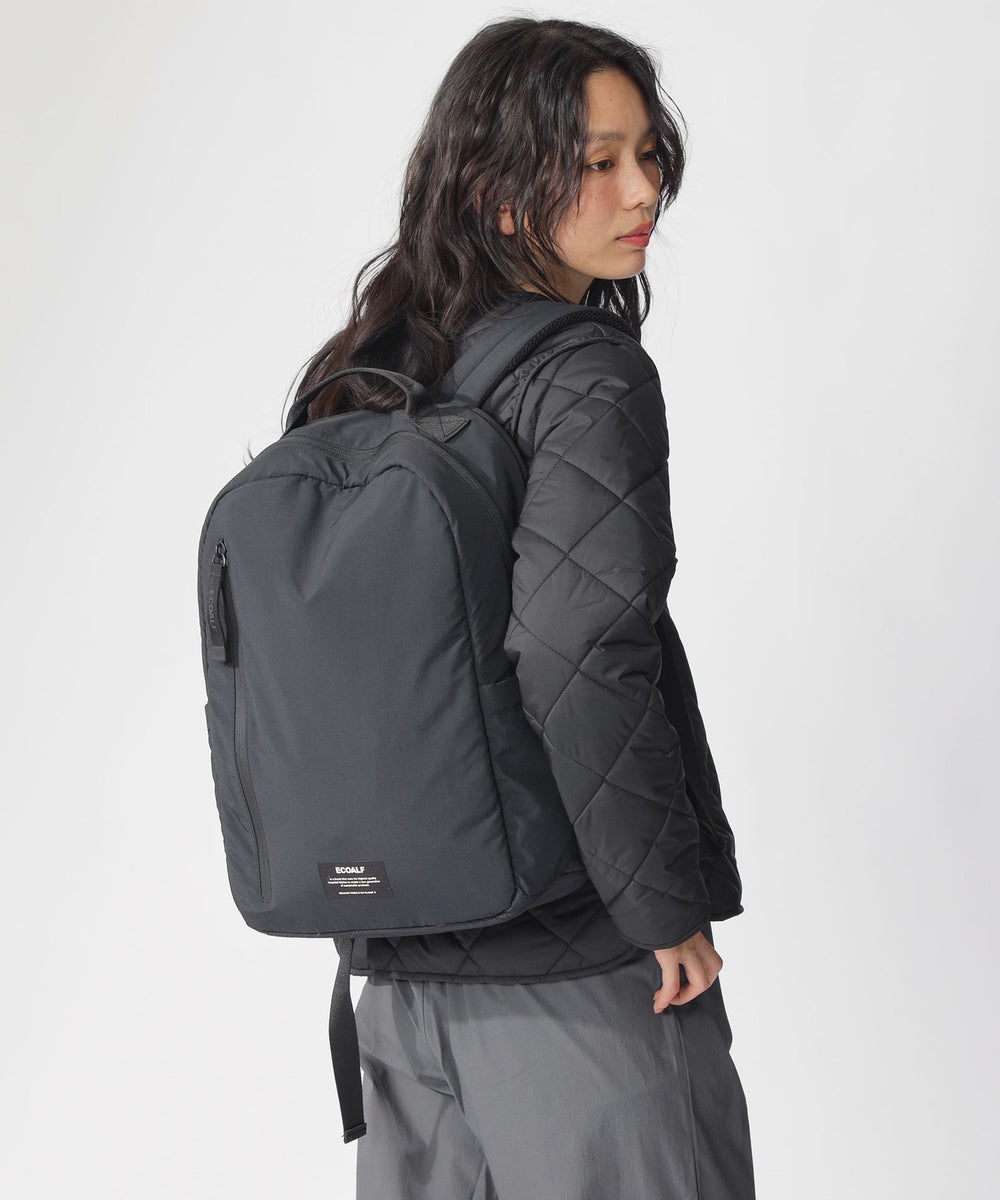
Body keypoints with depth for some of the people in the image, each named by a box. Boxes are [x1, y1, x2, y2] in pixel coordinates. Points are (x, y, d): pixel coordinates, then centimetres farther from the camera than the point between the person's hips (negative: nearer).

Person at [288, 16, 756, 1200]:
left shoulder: (361, 383, 7)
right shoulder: (592, 380, -15)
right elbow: (577, 660, -25)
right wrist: (672, 906, -15)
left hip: (400, 965, 7)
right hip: (579, 964, -7)